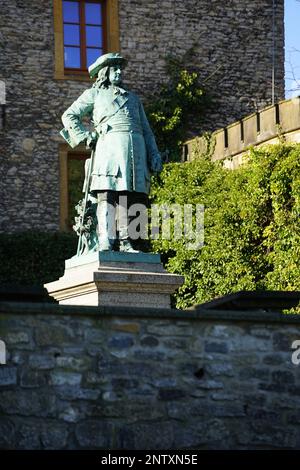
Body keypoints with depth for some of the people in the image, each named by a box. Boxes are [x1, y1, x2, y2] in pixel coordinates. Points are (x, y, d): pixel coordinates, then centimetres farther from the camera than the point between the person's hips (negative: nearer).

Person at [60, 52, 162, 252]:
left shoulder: (133, 98, 30)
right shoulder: (94, 94, 18)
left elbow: (146, 130, 25)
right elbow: (69, 116, 14)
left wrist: (154, 154, 12)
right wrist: (86, 137, 1)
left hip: (136, 148, 4)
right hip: (110, 145, -4)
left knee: (130, 198, -2)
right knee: (107, 196, -15)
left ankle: (126, 243, -3)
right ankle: (105, 244, -22)